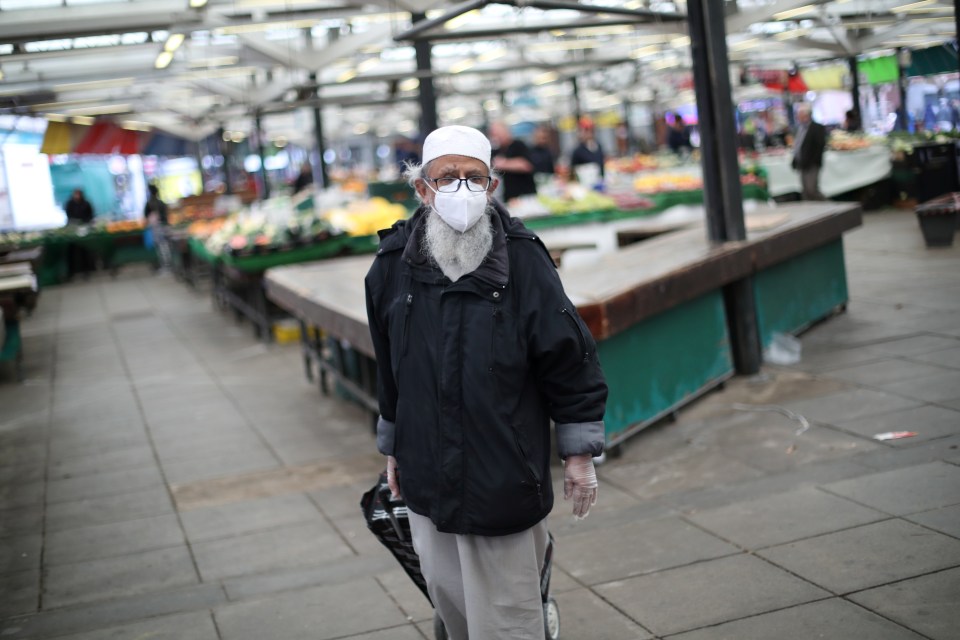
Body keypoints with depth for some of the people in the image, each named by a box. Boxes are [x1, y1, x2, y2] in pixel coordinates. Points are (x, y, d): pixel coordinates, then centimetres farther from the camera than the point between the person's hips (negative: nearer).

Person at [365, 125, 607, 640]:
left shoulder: (522, 260, -9)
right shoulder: (393, 264, 2)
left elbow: (571, 359, -4)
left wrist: (579, 453, -3)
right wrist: (392, 447, 22)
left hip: (503, 479, -4)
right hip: (426, 481, 4)